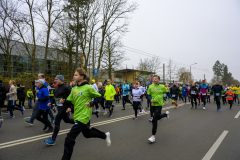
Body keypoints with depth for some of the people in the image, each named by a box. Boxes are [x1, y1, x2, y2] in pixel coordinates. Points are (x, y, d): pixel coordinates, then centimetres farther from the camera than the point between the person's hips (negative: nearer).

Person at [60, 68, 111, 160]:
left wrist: (91, 103, -19)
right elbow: (70, 102, 8)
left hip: (83, 117, -8)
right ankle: (105, 136, 46)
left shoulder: (88, 88, -14)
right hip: (77, 116, 9)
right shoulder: (74, 89, 6)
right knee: (87, 133, 27)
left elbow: (99, 97, -5)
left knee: (69, 139, -9)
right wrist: (63, 102, -12)